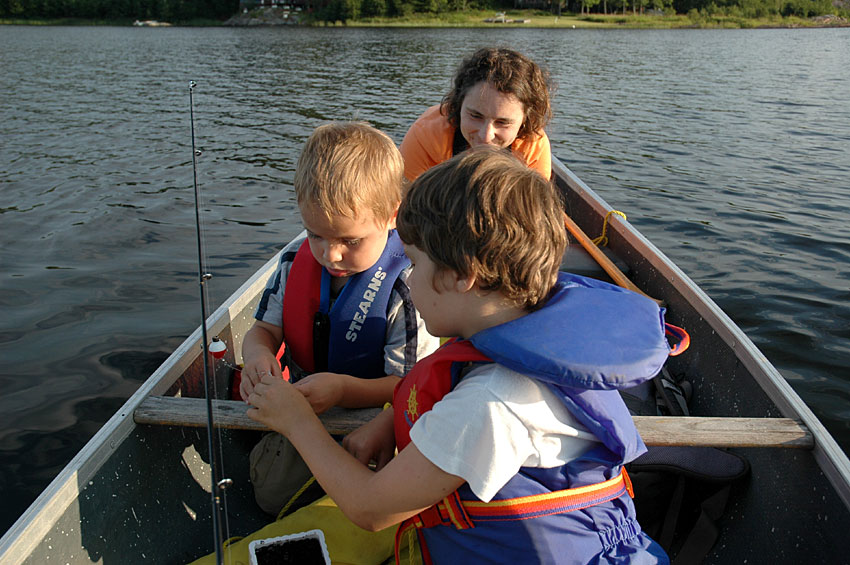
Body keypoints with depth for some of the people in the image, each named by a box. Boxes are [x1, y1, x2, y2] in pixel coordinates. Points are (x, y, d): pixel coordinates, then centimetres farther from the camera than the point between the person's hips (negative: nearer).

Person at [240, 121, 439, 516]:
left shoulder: (408, 286, -26)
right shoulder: (296, 258, -7)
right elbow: (264, 329, 1)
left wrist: (342, 389, -39)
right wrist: (257, 356, -23)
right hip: (301, 409, 5)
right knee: (268, 491, -2)